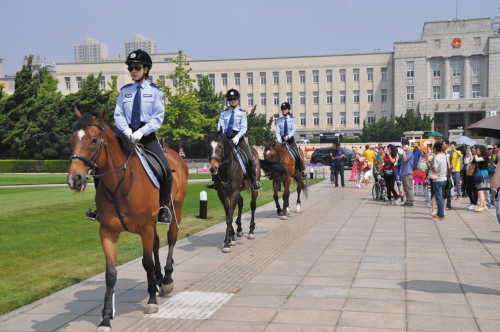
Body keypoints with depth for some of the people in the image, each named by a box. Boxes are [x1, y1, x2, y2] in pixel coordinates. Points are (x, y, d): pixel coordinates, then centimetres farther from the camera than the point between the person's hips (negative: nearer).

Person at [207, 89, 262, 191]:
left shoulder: (242, 113, 7)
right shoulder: (224, 113, 14)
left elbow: (244, 128, -4)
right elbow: (220, 127, 7)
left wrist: (237, 137, -21)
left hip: (238, 138, -2)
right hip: (226, 138, 2)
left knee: (250, 159, -16)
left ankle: (254, 182, -6)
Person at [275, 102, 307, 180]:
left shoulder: (292, 119, 4)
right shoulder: (279, 121, 10)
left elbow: (293, 130, -6)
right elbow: (277, 131, 3)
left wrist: (288, 136, -24)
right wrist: (279, 139, -17)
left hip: (290, 139, -2)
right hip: (282, 140, 2)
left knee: (297, 154, -15)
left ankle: (302, 172, -8)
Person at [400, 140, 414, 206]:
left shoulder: (409, 152, -9)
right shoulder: (405, 152, 20)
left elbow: (405, 159, -23)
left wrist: (404, 151, -16)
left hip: (408, 173, -10)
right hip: (403, 173, 10)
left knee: (408, 188, -9)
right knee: (405, 188, 11)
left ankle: (410, 202, -7)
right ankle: (407, 201, 15)